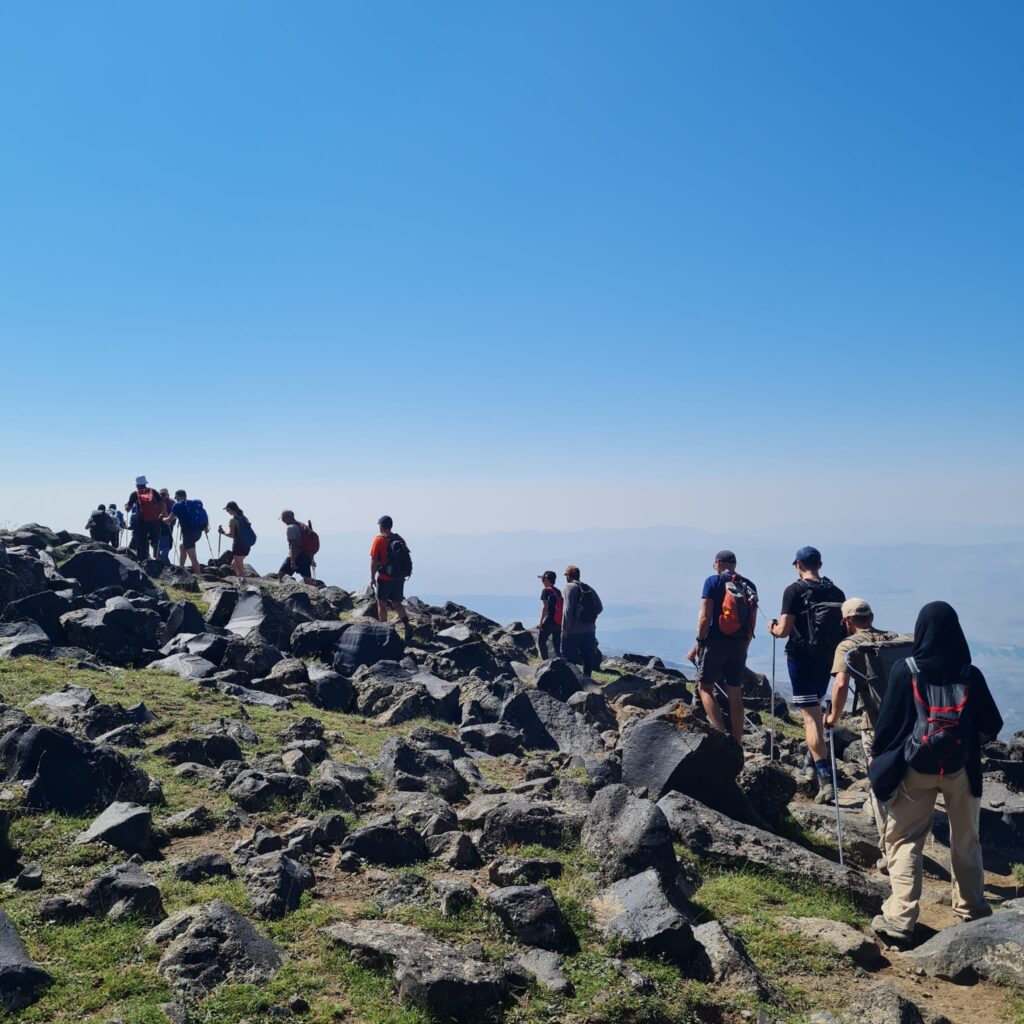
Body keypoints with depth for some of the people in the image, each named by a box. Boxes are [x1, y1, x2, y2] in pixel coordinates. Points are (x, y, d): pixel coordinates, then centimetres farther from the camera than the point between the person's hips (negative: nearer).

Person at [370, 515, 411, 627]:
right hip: (399, 578, 5)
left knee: (381, 604, 10)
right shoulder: (400, 539, 5)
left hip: (384, 578, -5)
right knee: (397, 604, 13)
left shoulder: (379, 540, -11)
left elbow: (374, 560, -12)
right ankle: (407, 625, -3)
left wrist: (372, 577, -4)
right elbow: (404, 558, 9)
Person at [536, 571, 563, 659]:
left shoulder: (546, 590, -7)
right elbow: (560, 607, 14)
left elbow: (545, 607, -14)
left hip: (549, 621, -7)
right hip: (559, 622, 7)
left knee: (541, 641, 1)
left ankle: (546, 662, -7)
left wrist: (541, 622, -13)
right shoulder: (558, 591, 14)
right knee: (557, 644, 12)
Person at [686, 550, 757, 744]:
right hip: (739, 645, 5)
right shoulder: (749, 586, 10)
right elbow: (752, 623, 11)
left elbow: (705, 617, -11)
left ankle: (720, 733, -11)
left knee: (705, 687, 5)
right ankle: (736, 743, 12)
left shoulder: (713, 581, -5)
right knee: (735, 694, 10)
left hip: (715, 642, -5)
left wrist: (698, 642, -4)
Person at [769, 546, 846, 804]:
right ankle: (813, 763, 34)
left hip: (802, 657, -6)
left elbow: (784, 630, -16)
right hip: (827, 658, 6)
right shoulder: (836, 592, 5)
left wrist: (773, 627, 6)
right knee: (814, 709, 23)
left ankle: (826, 779, -15)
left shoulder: (794, 591, -11)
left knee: (810, 715, -7)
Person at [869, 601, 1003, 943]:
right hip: (961, 769, 2)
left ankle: (899, 920, 0)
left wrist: (877, 757, 9)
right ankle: (973, 911, 32)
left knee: (904, 841, 5)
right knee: (966, 842, 20)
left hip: (915, 768, -2)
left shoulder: (905, 671, -12)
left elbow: (888, 723, -7)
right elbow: (992, 726, 2)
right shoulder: (971, 675, -7)